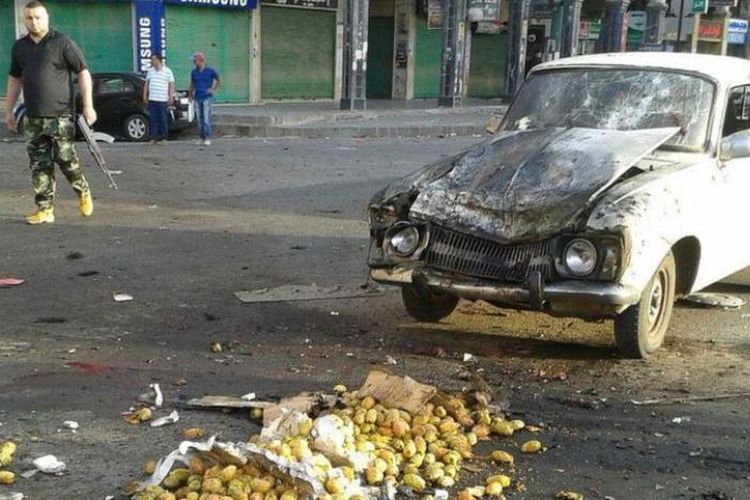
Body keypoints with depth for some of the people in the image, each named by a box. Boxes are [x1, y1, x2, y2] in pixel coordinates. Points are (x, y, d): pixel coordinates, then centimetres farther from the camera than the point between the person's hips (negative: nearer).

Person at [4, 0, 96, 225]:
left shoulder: (62, 43, -4)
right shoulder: (19, 47, 12)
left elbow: (83, 73, -5)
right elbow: (14, 79, 21)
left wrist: (88, 105, -12)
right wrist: (9, 111, 18)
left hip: (60, 115, -5)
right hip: (33, 118, 5)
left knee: (66, 159, -5)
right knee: (39, 166, 4)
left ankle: (83, 192, 21)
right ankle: (45, 209, 9)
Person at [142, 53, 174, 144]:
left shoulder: (167, 71, 0)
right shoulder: (150, 71, 12)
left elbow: (171, 85, -1)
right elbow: (146, 84, 17)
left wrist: (171, 97, -8)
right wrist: (145, 95, 11)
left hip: (162, 100, -4)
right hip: (152, 99, 4)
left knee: (163, 119, -2)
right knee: (152, 119, 4)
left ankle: (164, 138, 6)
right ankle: (154, 137, 10)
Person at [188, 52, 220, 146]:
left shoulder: (210, 70, -2)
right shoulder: (193, 72, 7)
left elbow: (219, 80, 10)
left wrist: (213, 89, 1)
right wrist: (191, 94, 11)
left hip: (207, 97, -4)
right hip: (197, 98, 4)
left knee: (206, 118, -11)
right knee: (200, 119, 5)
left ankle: (207, 138, -11)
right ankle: (201, 138, 11)